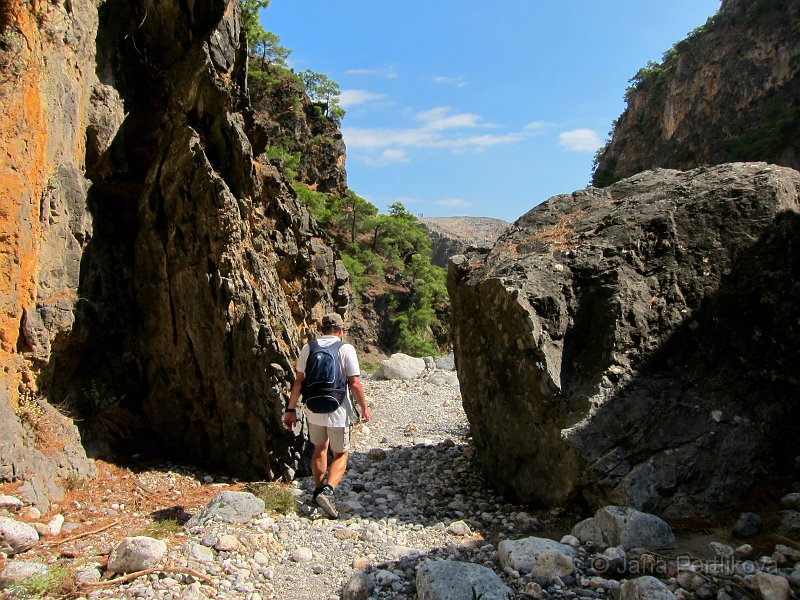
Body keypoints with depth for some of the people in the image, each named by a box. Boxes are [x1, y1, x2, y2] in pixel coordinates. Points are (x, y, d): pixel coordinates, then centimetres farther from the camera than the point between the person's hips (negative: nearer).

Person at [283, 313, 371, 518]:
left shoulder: (308, 348, 1)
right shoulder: (346, 349, -9)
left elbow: (298, 382, 2)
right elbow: (354, 384, -12)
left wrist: (291, 410, 9)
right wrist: (364, 408, 1)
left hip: (313, 410, 4)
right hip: (338, 412, -4)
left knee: (319, 448, 24)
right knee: (341, 454, 10)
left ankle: (318, 489, 37)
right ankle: (328, 491, -11)